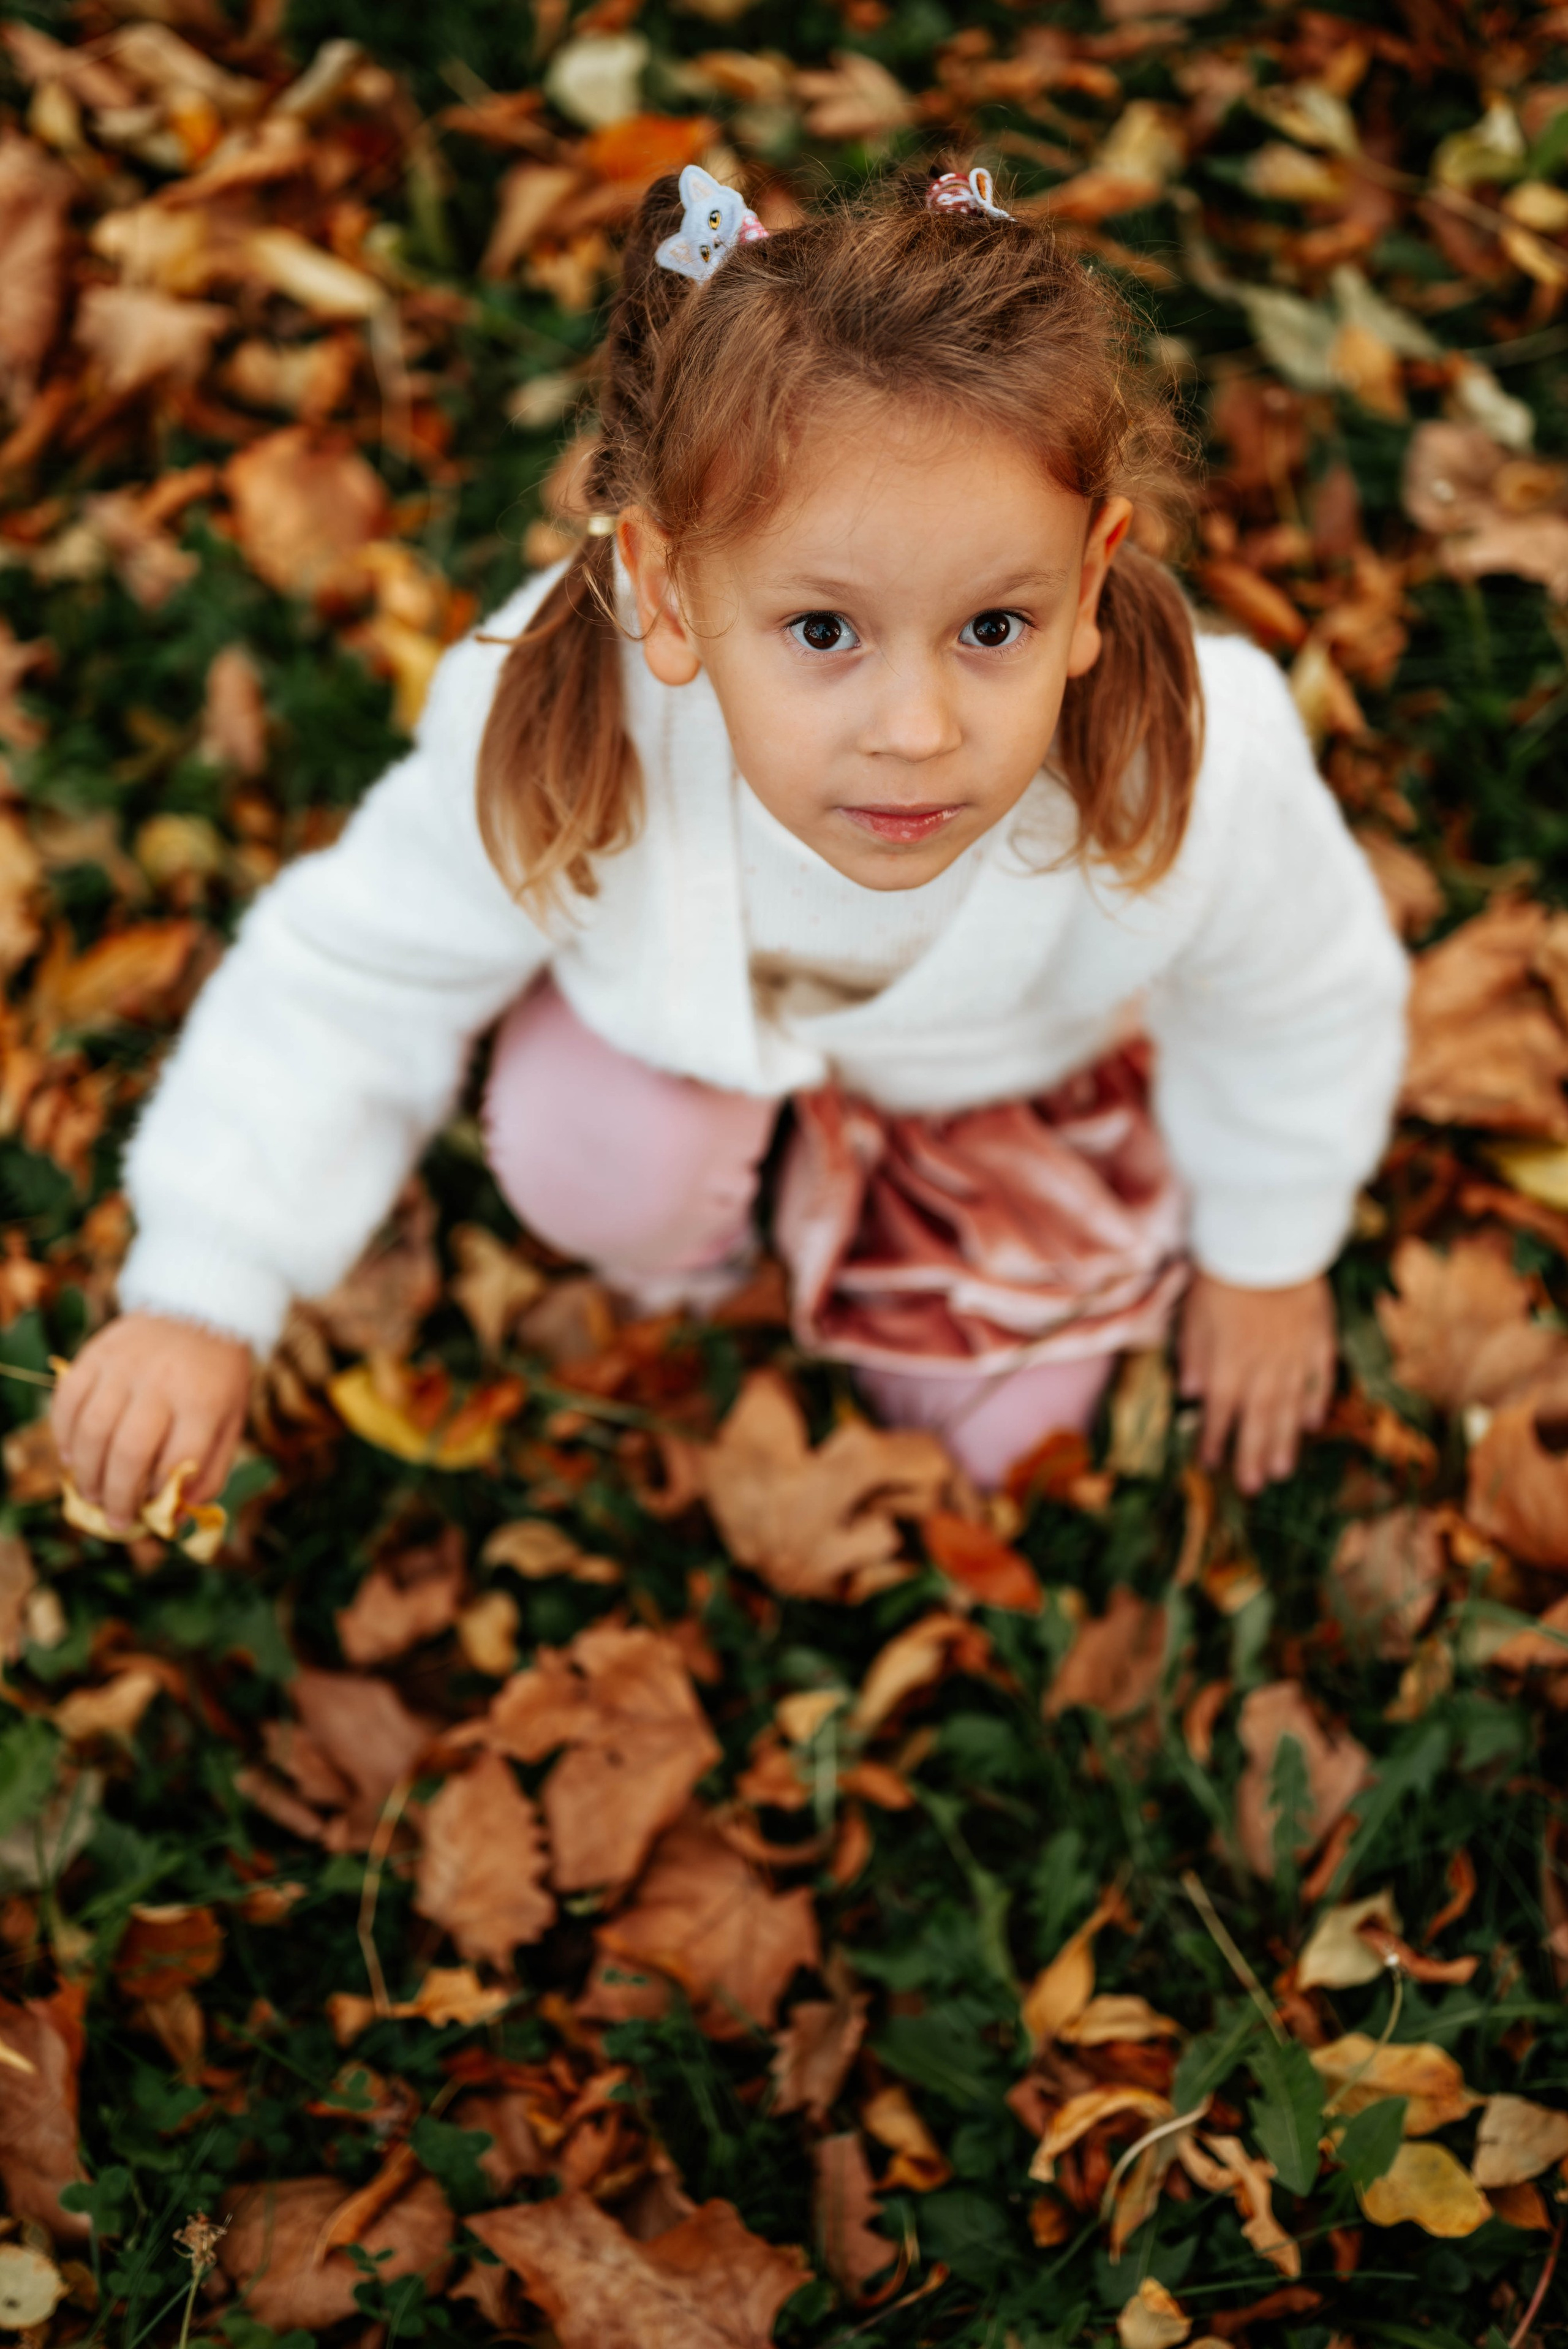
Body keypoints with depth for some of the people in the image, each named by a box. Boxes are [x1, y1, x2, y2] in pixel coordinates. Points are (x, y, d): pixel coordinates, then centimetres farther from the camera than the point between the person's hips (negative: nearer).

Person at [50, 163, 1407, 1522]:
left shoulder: (1199, 789, -43)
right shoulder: (560, 745, -43)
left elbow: (1303, 1008, -17)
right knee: (598, 1162, -29)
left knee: (999, 1431, 8)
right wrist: (203, 1299, -29)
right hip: (692, 997, 0)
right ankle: (678, 1269, 10)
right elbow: (353, 985, -23)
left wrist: (1266, 1257, 2)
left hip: (1019, 1052, 1)